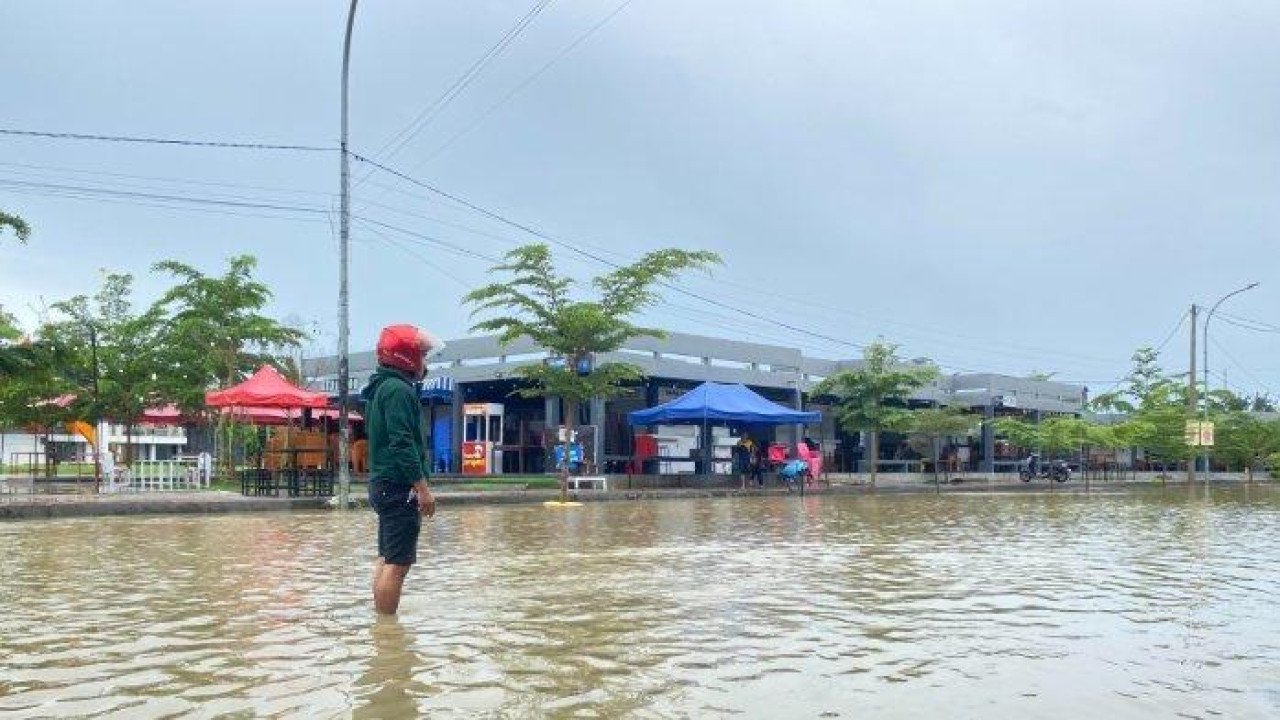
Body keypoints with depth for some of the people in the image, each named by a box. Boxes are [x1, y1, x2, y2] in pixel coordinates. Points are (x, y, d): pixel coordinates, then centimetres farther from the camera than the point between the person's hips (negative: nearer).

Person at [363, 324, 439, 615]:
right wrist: (423, 488, -21)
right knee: (398, 562, -9)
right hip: (400, 487, -11)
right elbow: (403, 444, -21)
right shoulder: (399, 389, -14)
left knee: (387, 559, 14)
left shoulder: (382, 388, 17)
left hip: (384, 485, 11)